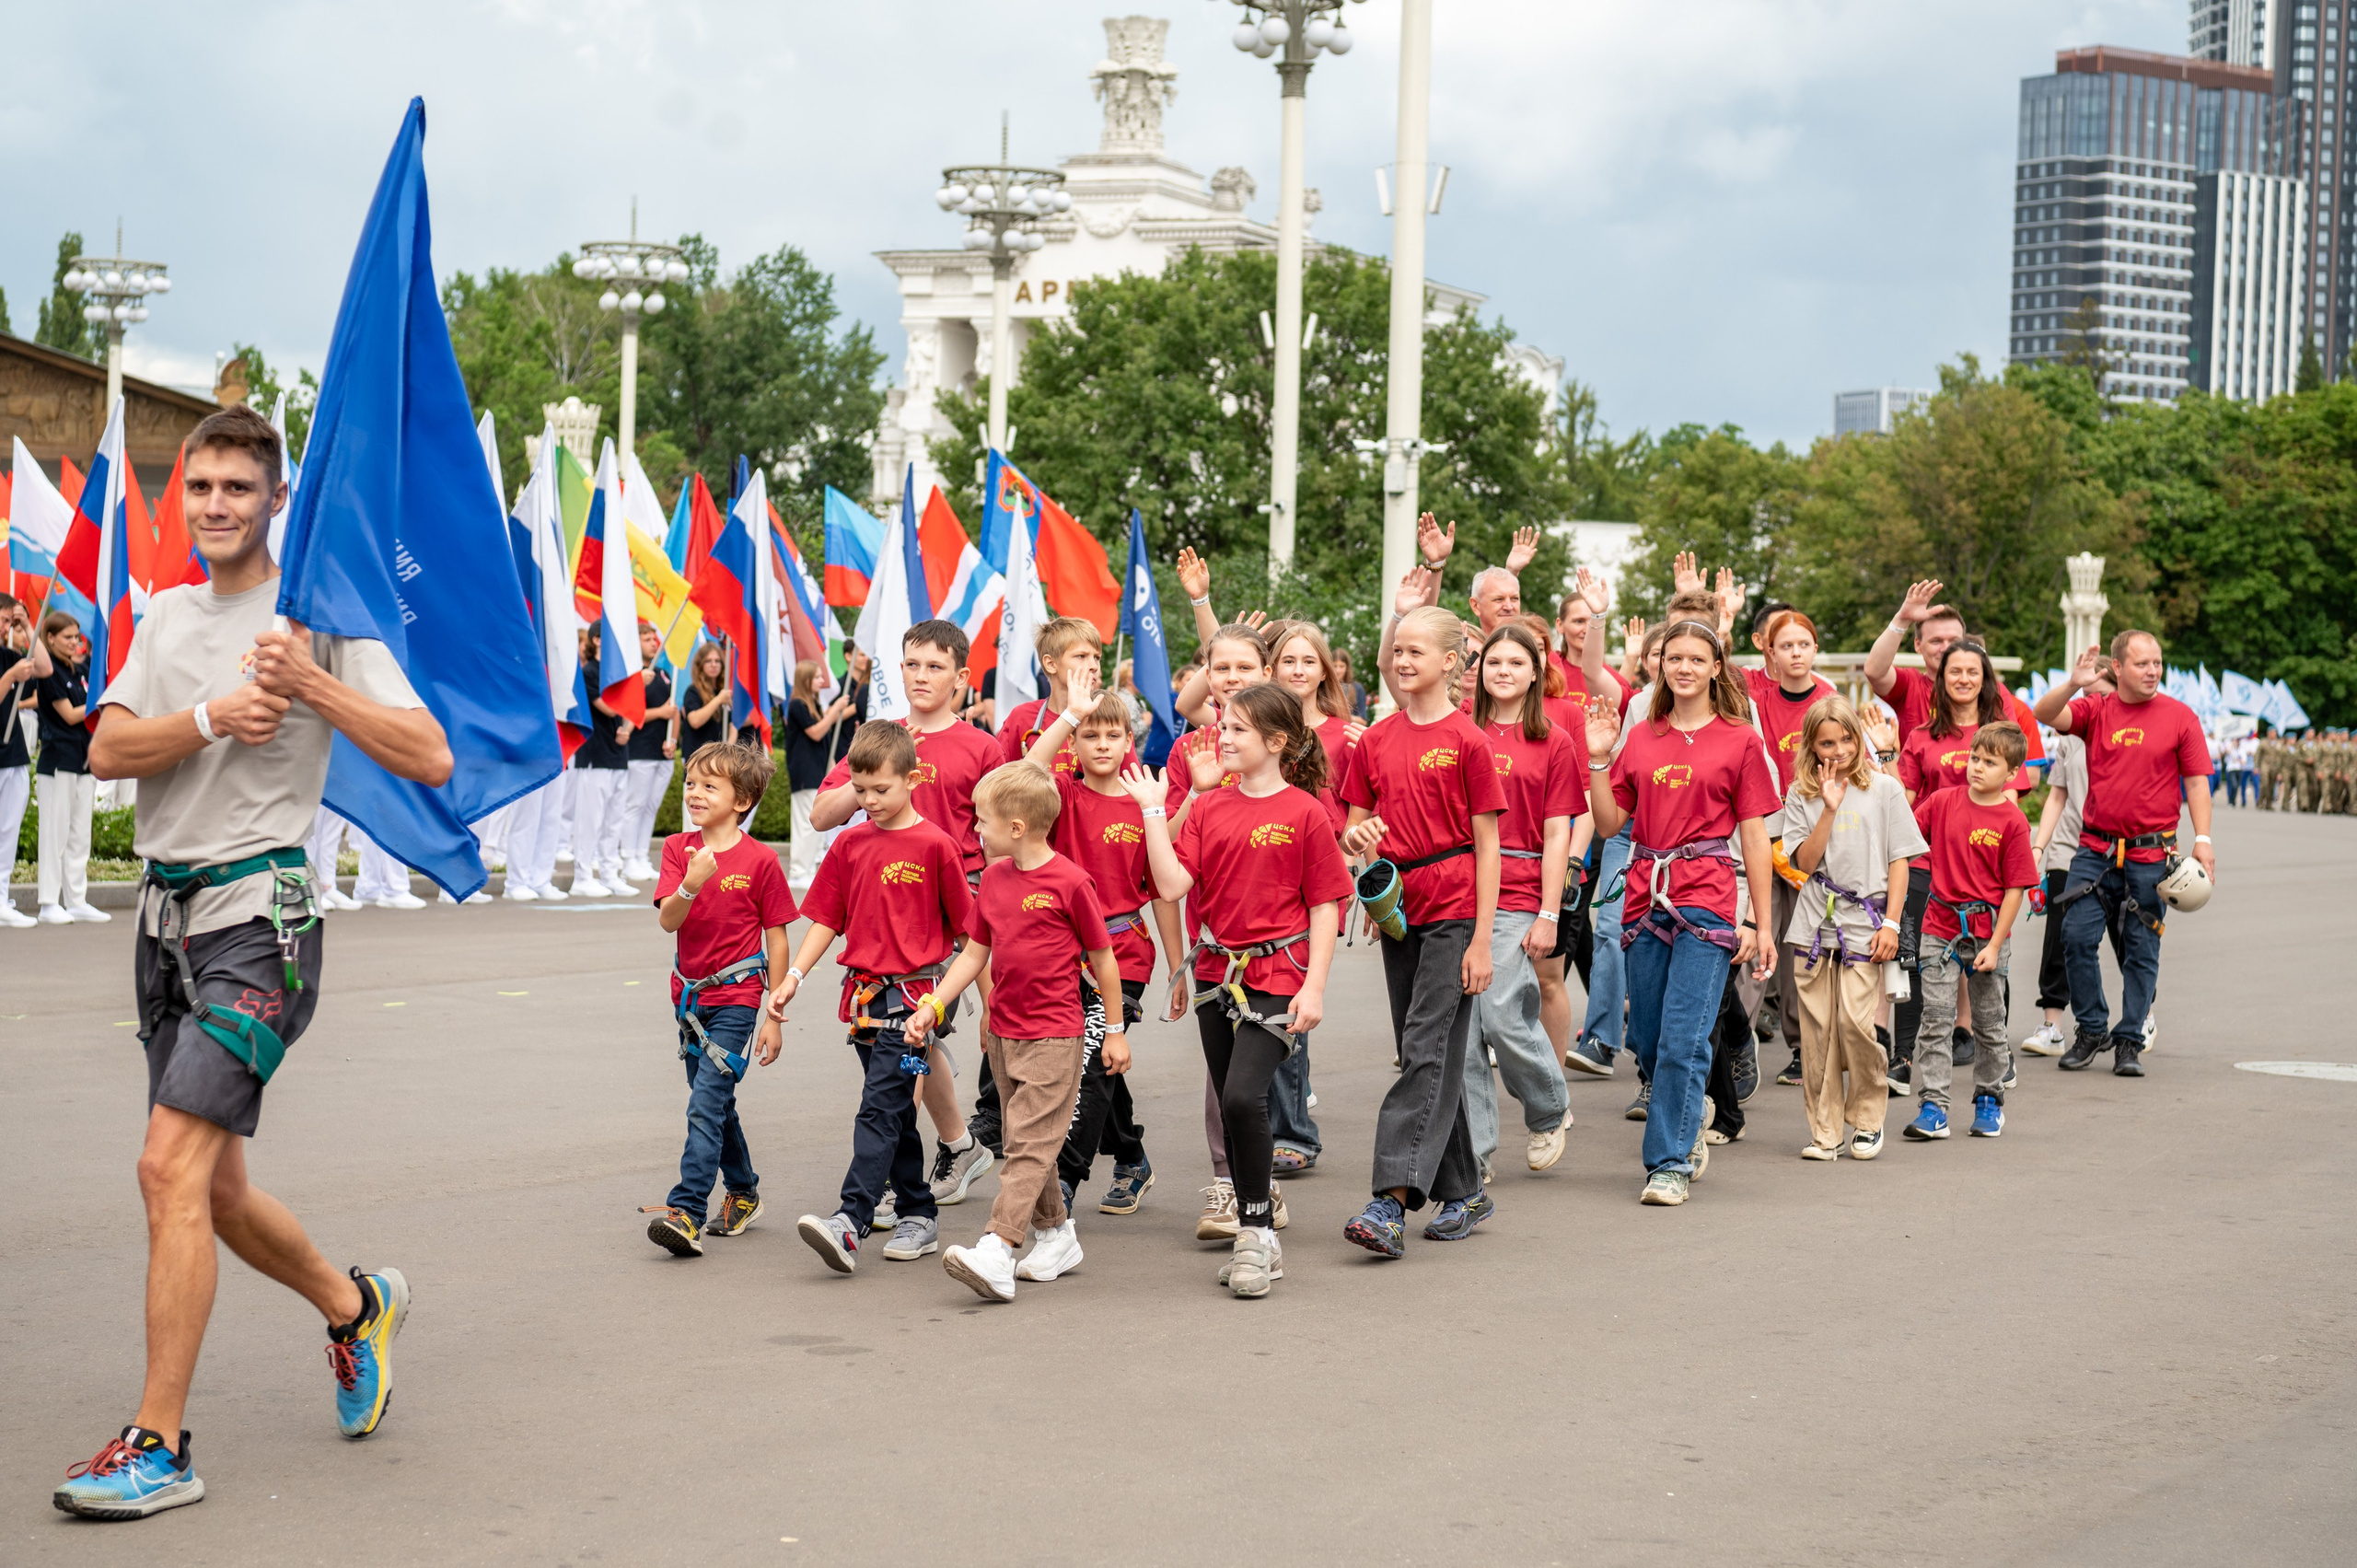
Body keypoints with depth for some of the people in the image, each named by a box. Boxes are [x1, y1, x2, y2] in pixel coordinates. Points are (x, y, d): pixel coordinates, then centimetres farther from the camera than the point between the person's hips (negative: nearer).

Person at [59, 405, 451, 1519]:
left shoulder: (318, 614, -2)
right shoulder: (166, 618, 15)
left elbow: (431, 760, -10)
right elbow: (108, 750, 2)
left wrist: (313, 684, -18)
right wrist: (215, 717, -13)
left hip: (257, 913, -7)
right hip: (165, 914, 7)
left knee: (172, 1166, -17)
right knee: (210, 1185, 13)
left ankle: (159, 1445, -12)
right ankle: (356, 1306, 39)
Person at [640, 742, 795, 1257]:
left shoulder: (759, 860, -10)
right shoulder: (678, 849, 1)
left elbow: (776, 939, -5)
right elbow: (667, 920, -10)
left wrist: (775, 1015, -5)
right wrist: (691, 884, -31)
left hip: (736, 997, -6)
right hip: (690, 995, 6)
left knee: (706, 1105, -16)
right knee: (716, 1104, 18)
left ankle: (687, 1213, -20)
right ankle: (743, 1191, 36)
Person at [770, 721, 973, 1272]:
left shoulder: (935, 845, -8)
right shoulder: (851, 844, 8)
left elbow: (966, 926, -2)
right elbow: (827, 918, 14)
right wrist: (794, 976, 4)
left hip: (912, 994, -6)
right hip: (863, 993, 6)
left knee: (880, 1109, -13)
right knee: (895, 1112, 13)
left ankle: (850, 1222, -21)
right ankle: (919, 1216, 23)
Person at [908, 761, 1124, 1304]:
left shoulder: (1069, 882, -12)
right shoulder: (993, 878, 7)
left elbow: (1102, 958, -5)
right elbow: (974, 953, 13)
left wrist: (1115, 1030, 0)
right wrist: (932, 1006, 3)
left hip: (1055, 1035, -7)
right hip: (1003, 1030, 8)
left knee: (1030, 1144, -11)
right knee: (1025, 1142, 14)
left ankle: (997, 1251, -22)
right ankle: (1056, 1234, 28)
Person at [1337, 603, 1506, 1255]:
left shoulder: (1466, 741, -6)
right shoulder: (1376, 740, 9)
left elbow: (1487, 845, -6)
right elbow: (1353, 828, 15)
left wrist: (1482, 938, -11)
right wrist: (1357, 839, -10)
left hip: (1454, 907, -6)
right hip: (1398, 904, 6)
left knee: (1426, 1047, -12)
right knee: (1429, 1054, 10)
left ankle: (1392, 1199, -19)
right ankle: (1463, 1190, 21)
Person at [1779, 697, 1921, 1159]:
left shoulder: (1884, 789, 5)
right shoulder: (1800, 795, 8)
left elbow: (1899, 861, 4)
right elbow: (1805, 862, -1)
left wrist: (1891, 923, -4)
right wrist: (1830, 809, -10)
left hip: (1865, 922, -2)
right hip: (1813, 924, 2)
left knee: (1857, 1023, -12)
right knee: (1816, 1029, 0)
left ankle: (1868, 1120, 6)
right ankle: (1824, 1131, 8)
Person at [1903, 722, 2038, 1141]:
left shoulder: (2012, 821, -7)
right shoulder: (1942, 801, 1)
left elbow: (2015, 888, -7)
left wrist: (1994, 945, -10)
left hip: (1987, 930, -1)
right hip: (1940, 927, 1)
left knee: (1989, 1021, 12)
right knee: (1935, 1017, -5)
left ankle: (1989, 1100, 27)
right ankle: (1933, 1108, -4)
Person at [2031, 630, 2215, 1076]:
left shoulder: (2180, 716, 1)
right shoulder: (2095, 710, 6)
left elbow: (2197, 781, 1)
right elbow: (2046, 715, -8)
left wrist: (2203, 839, -9)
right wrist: (2073, 685, -27)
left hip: (2151, 854, -1)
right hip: (2096, 849, 1)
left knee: (2141, 950, 4)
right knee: (2077, 936, -5)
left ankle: (2129, 1041, 13)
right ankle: (2092, 1030, 12)